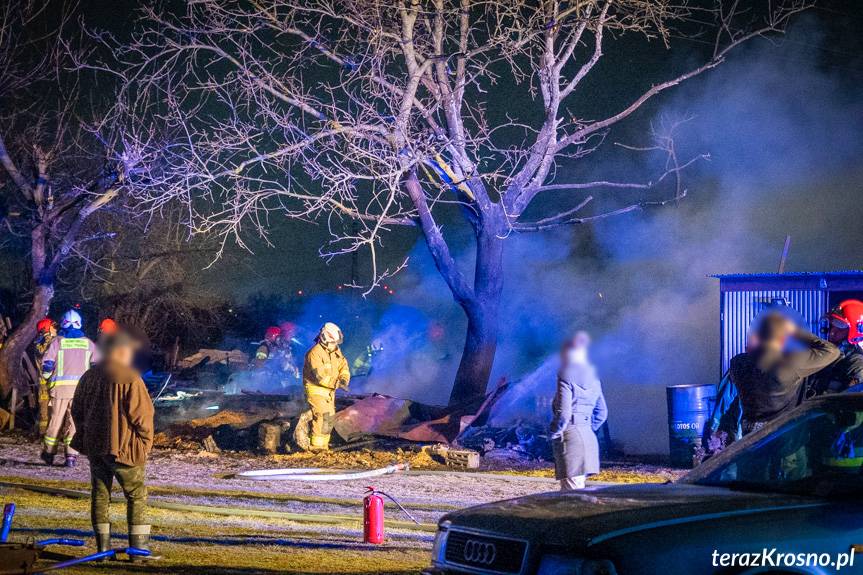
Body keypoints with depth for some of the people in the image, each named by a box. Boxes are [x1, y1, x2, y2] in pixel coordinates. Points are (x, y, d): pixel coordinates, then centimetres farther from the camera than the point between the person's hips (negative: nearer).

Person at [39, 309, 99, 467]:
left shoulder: (57, 341, 0)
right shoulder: (88, 343, 7)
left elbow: (47, 365, -2)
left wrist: (47, 378, 15)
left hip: (60, 386, -1)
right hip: (81, 387, 1)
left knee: (56, 419, 9)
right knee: (74, 420, 5)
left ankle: (48, 453, 20)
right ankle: (71, 455, -2)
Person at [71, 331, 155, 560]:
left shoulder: (89, 376, 7)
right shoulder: (130, 378, -15)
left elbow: (76, 410, 16)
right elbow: (141, 414, -17)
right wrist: (146, 441, -3)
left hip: (93, 445, 6)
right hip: (123, 447, -6)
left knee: (100, 494, 12)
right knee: (137, 495, 4)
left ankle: (103, 546, 13)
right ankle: (139, 546, 1)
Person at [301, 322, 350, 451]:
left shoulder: (336, 351, 4)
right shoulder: (315, 353, -22)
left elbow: (343, 366, 7)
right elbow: (319, 376, -28)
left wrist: (344, 378, -14)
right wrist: (336, 383, -27)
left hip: (329, 390, 9)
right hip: (316, 389, -8)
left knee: (329, 417, 13)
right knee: (322, 416, -21)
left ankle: (324, 445, 24)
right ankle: (317, 446, -19)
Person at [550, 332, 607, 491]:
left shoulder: (566, 378, -10)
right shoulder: (592, 378, 13)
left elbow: (563, 412, -18)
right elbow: (601, 412, 18)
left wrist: (554, 434, -5)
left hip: (570, 438, -8)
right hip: (588, 437, 8)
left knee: (572, 491, -8)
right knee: (576, 488, 16)